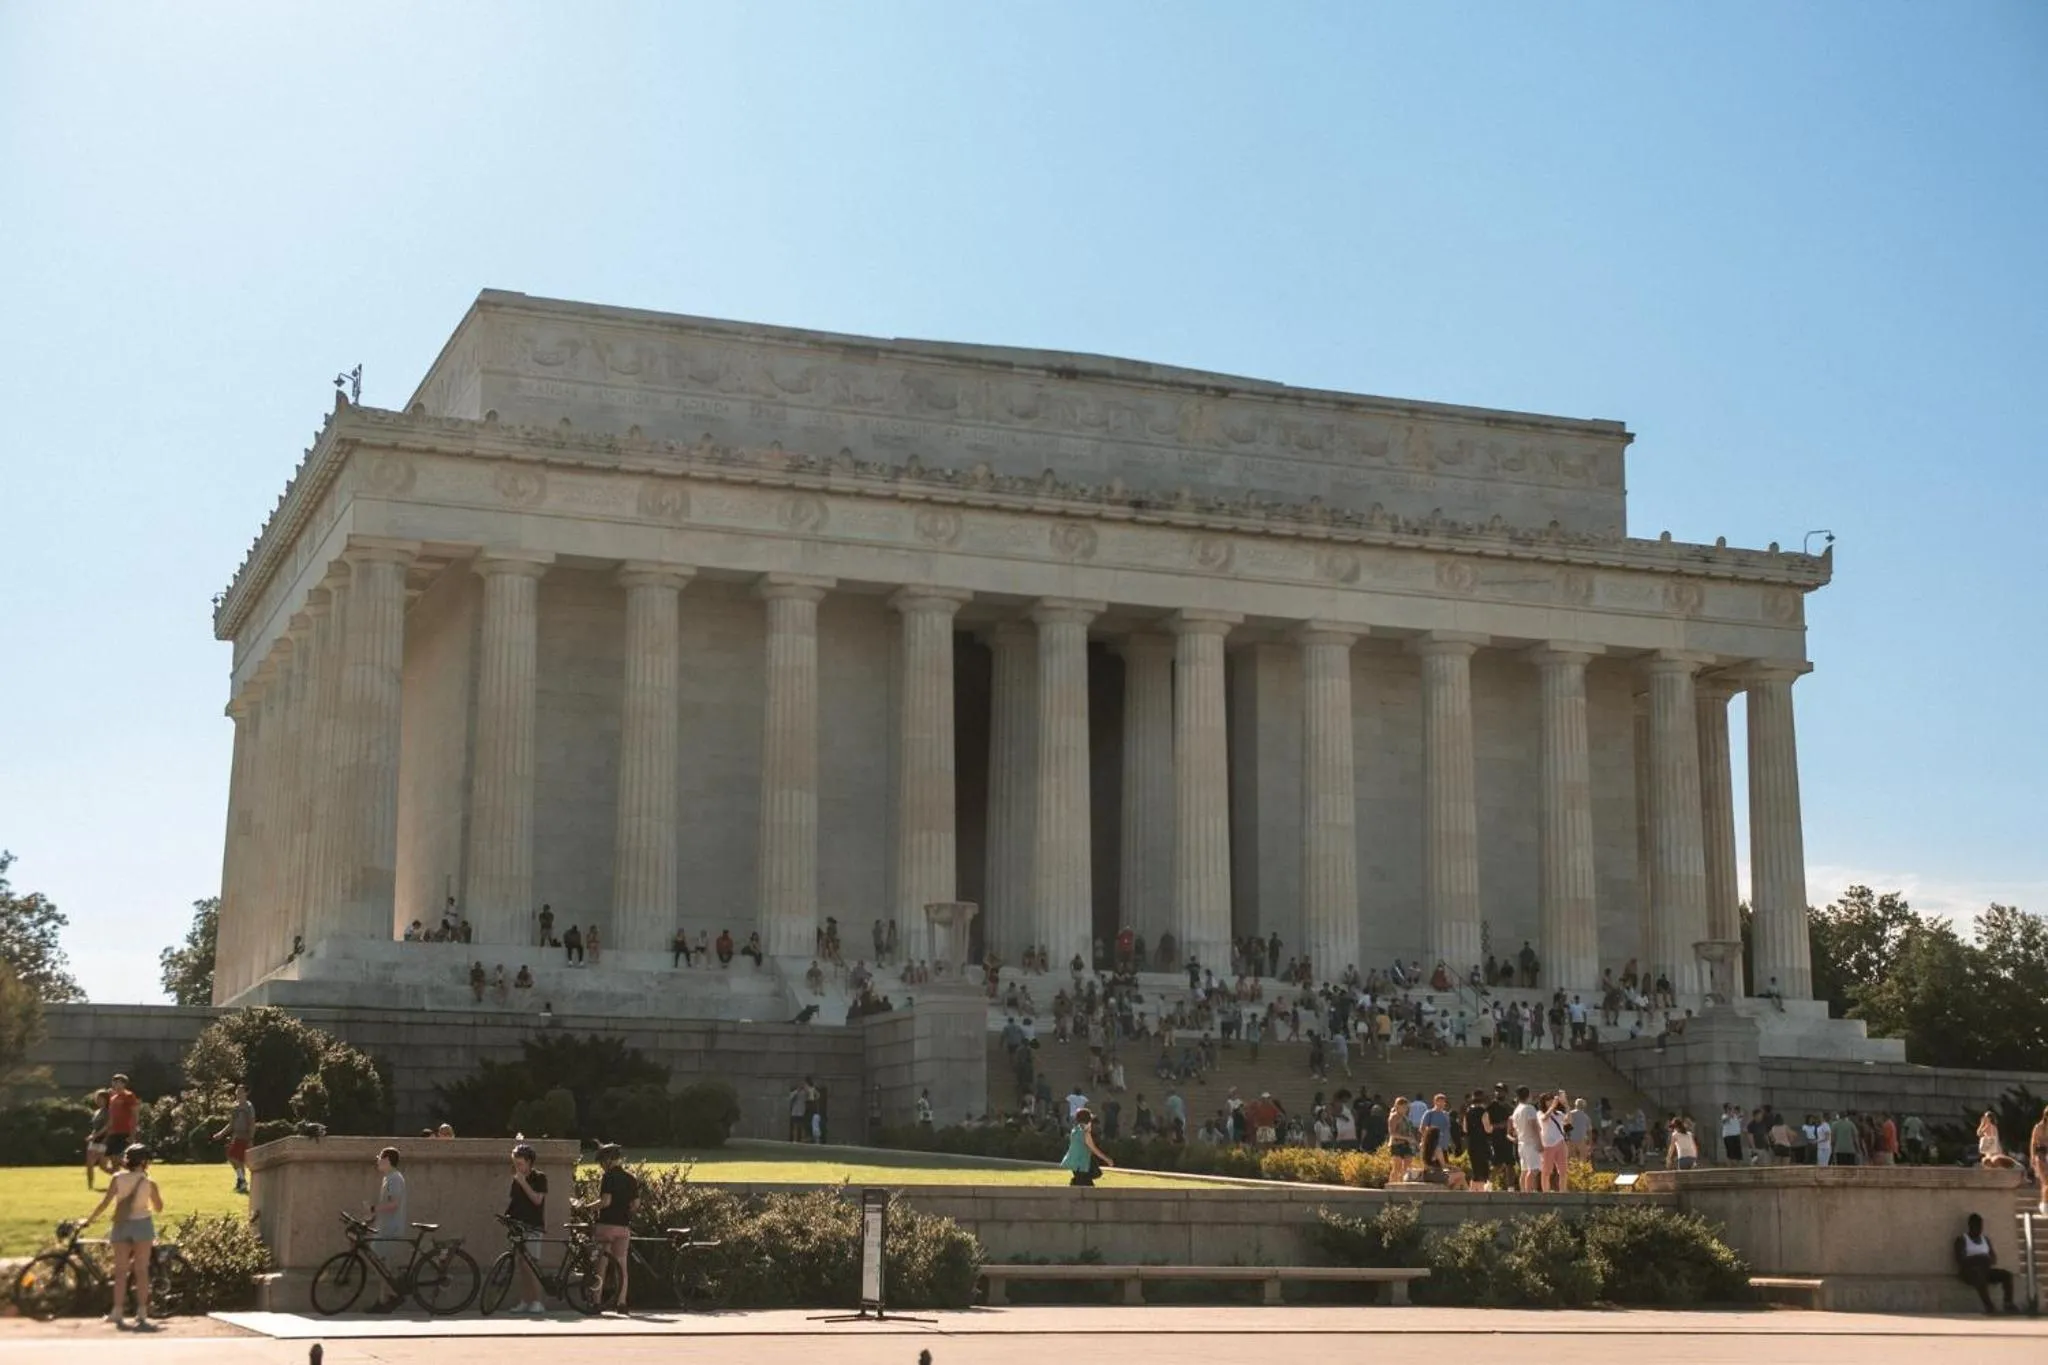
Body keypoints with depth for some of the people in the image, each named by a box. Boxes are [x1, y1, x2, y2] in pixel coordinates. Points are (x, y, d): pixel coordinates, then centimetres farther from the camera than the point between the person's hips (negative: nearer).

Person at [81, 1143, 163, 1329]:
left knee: (120, 1270, 9)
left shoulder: (118, 1179, -3)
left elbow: (104, 1203, -6)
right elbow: (158, 1208, 3)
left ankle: (117, 1312, 6)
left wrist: (88, 1220, 3)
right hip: (142, 1224, -1)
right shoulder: (149, 1183, -5)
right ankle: (141, 1314, 1)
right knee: (141, 1270, 3)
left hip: (121, 1225, 1)